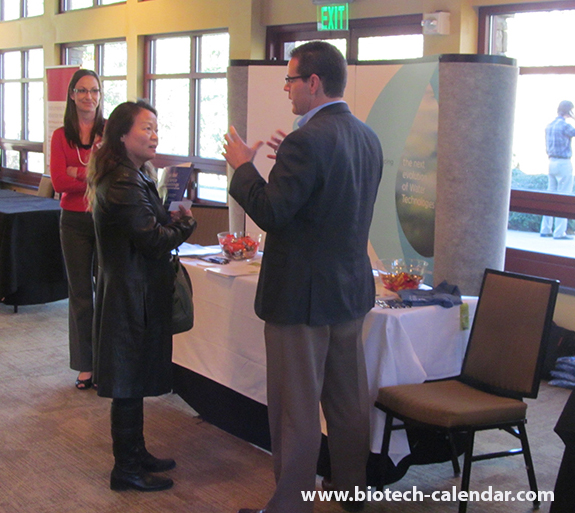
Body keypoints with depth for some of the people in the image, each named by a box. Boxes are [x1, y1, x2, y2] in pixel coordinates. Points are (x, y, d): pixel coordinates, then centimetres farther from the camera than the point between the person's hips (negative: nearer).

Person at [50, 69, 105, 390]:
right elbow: (59, 182, -6)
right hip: (75, 221, 2)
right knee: (80, 294, 9)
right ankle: (85, 367, 19)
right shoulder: (61, 136, 5)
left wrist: (79, 174, -12)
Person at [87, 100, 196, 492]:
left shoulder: (136, 177, 14)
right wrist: (185, 226, -5)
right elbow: (153, 240, -21)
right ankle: (126, 469, 11)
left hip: (134, 291, 10)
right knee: (129, 383, 0)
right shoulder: (123, 184, -20)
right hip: (132, 294, -10)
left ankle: (135, 455, 30)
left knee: (133, 382, 18)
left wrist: (172, 220, -2)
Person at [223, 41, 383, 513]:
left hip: (302, 295, -9)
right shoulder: (367, 138, 6)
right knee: (348, 399, 20)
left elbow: (270, 213, -23)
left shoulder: (307, 142, -21)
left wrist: (243, 165, -8)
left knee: (295, 408, 3)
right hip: (351, 289, 9)